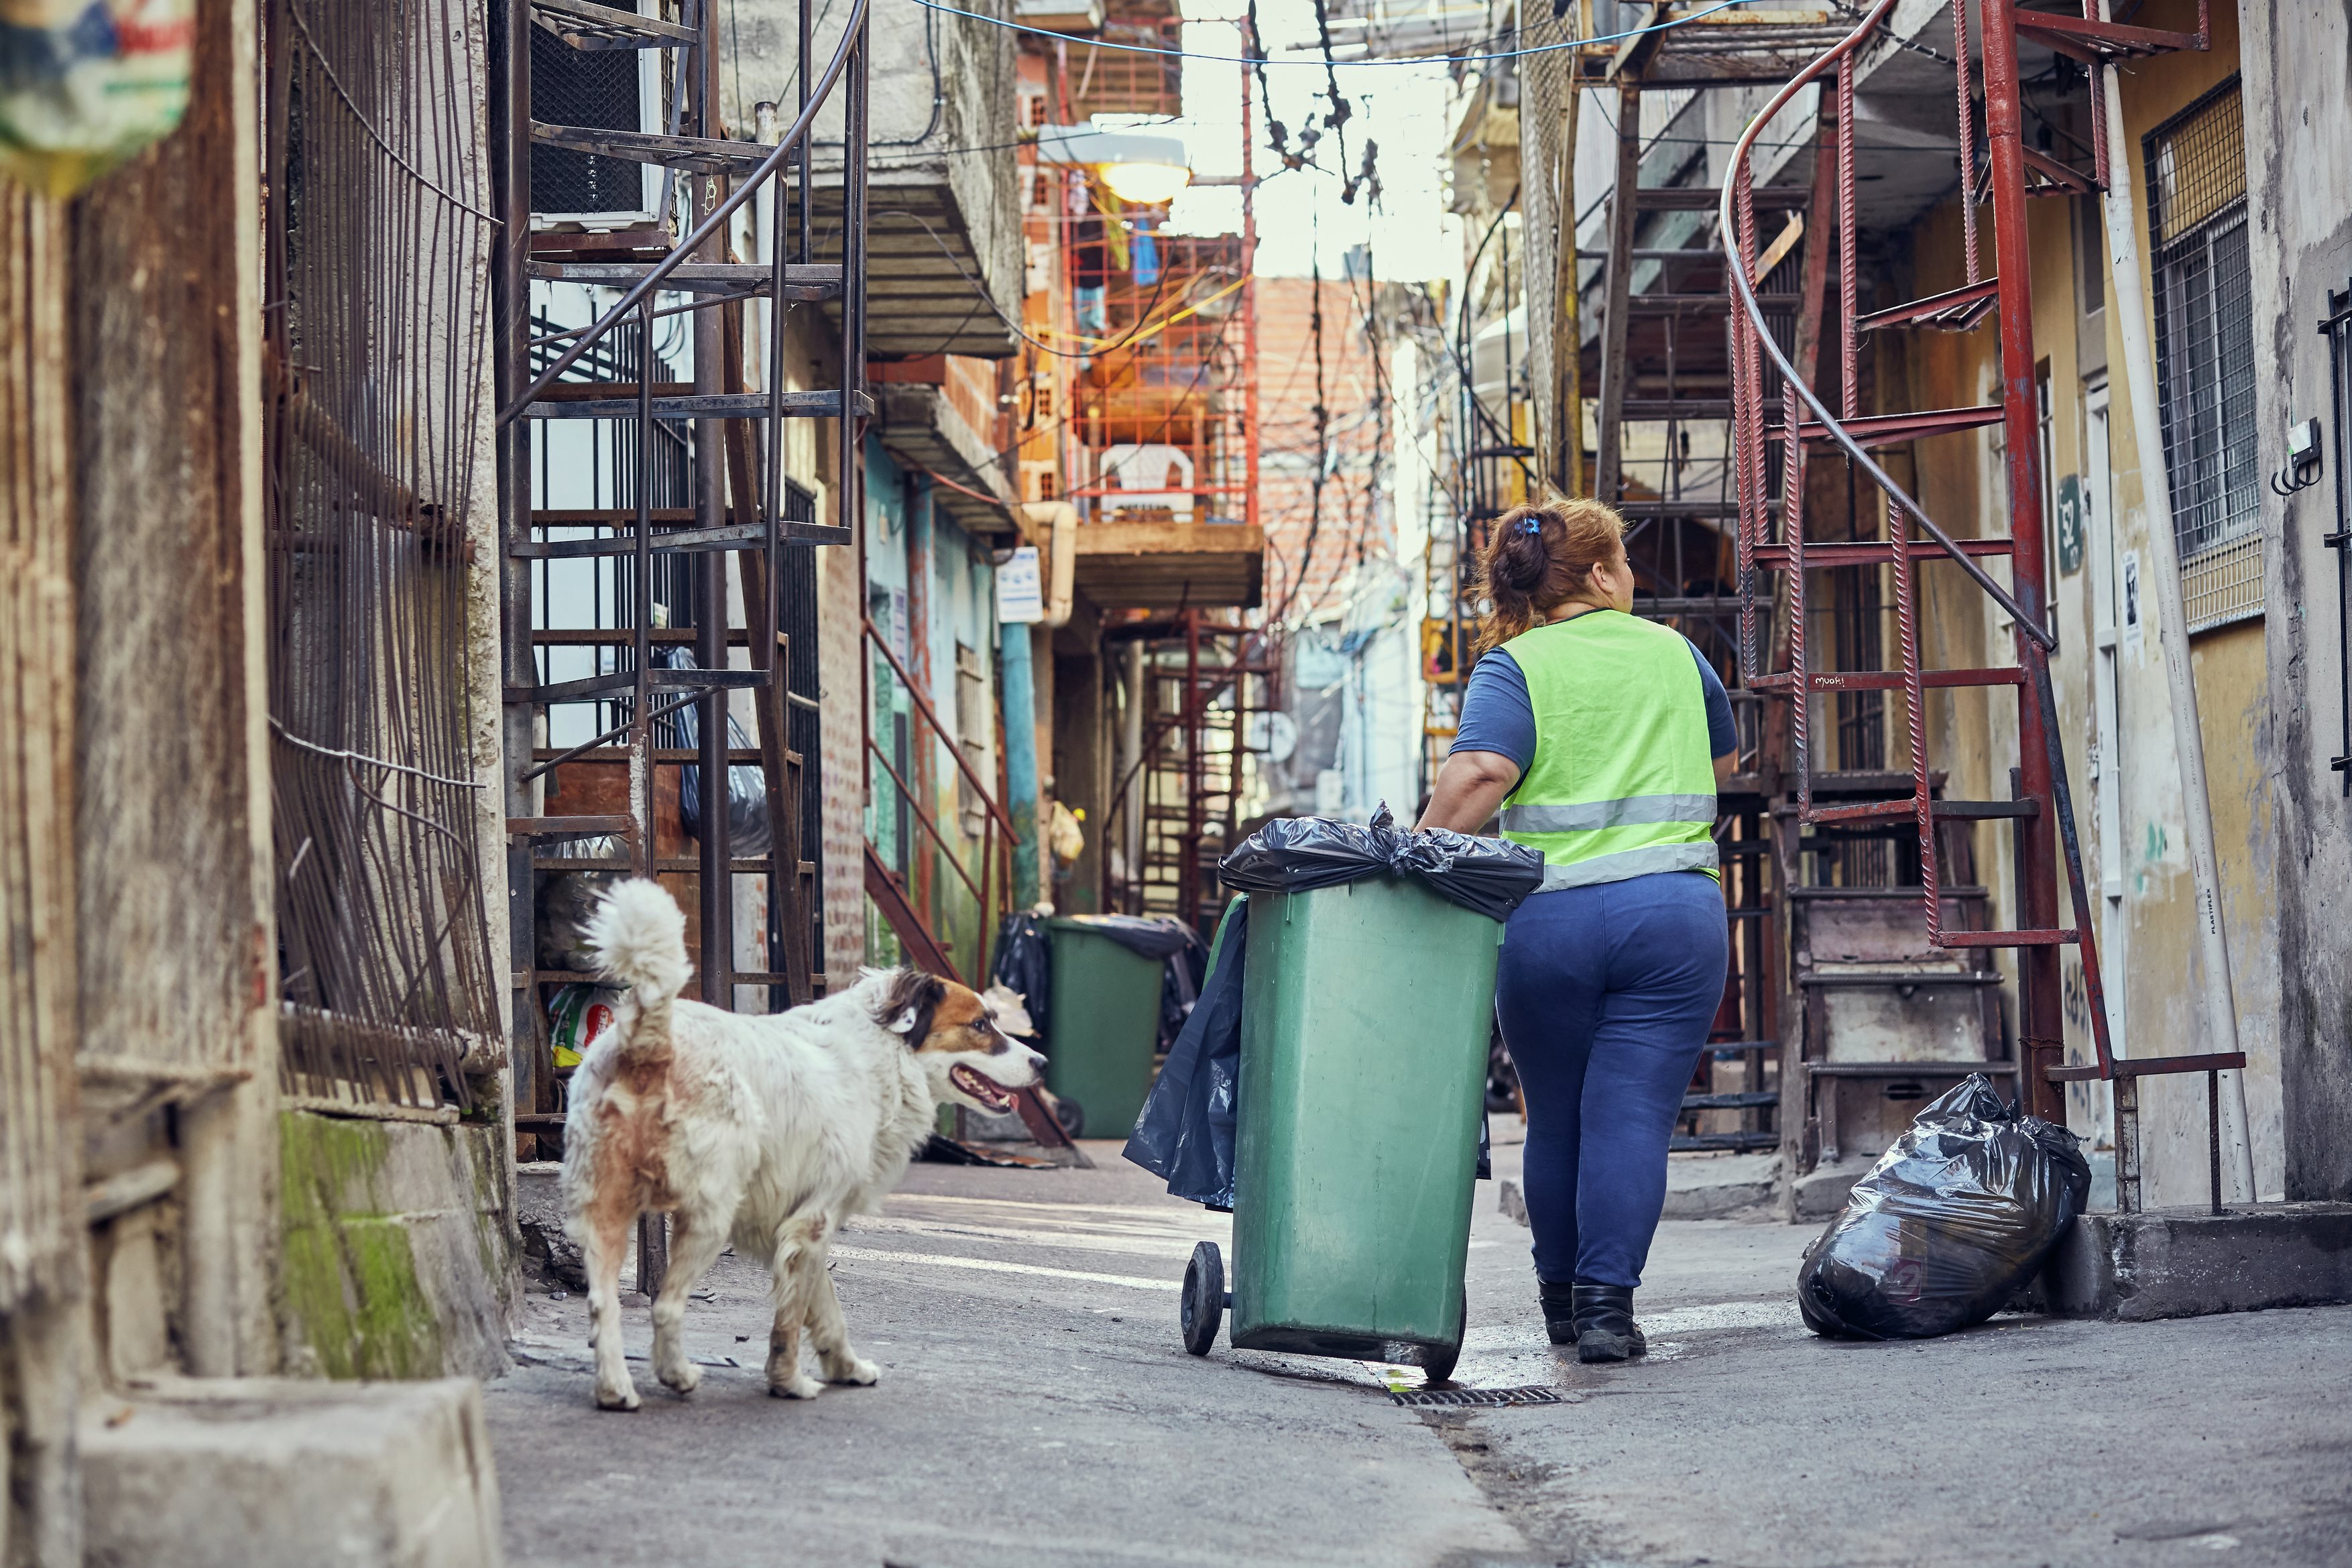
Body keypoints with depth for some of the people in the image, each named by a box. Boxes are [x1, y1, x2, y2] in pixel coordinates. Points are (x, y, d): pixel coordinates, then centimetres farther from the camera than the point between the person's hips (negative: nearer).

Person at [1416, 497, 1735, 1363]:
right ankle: (1608, 1302, -10)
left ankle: (1562, 1297, 28)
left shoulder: (1513, 665, 2)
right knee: (1631, 1115, -1)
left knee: (1556, 1118, 15)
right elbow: (1721, 759, 29)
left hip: (1547, 920, 0)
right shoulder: (1671, 652, 12)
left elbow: (1478, 773, -16)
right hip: (1675, 913, 0)